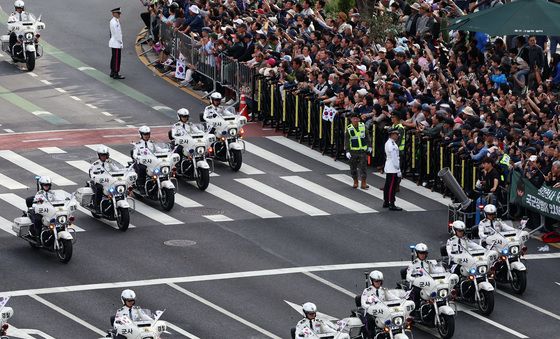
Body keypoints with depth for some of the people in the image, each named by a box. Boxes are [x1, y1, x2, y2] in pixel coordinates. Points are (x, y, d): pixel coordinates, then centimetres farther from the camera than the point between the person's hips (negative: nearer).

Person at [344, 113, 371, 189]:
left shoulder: (363, 126, 1)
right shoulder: (349, 129, -5)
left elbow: (367, 136, 12)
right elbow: (346, 140, -4)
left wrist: (369, 146, 12)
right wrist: (347, 151, -11)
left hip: (363, 150, 0)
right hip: (353, 151, 0)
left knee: (363, 166, -4)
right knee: (353, 167, 7)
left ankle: (363, 183, -2)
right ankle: (355, 182, 22)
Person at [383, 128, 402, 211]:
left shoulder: (388, 143, 14)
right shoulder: (391, 145, -18)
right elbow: (394, 158, -20)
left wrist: (398, 170, 20)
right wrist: (398, 170, -17)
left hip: (388, 169, 10)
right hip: (393, 169, -10)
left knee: (388, 186, 16)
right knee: (392, 187, -7)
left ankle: (386, 203, 24)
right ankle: (391, 205, -7)